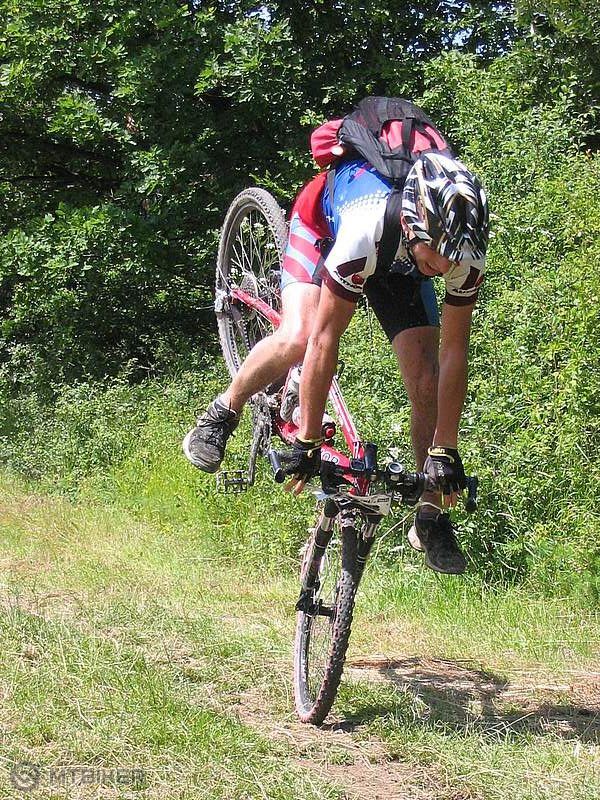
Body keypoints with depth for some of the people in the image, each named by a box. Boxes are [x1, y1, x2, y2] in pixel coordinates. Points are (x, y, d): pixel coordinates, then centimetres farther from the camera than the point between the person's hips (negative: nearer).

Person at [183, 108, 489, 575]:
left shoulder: (465, 248, -34)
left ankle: (431, 517, 3)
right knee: (300, 337, -30)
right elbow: (325, 340, -39)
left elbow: (453, 352, -25)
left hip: (398, 259, 3)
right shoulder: (367, 227, -45)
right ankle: (224, 413, -1)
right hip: (323, 221, -3)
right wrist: (307, 442, -35)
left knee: (425, 378, -11)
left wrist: (445, 452, -24)